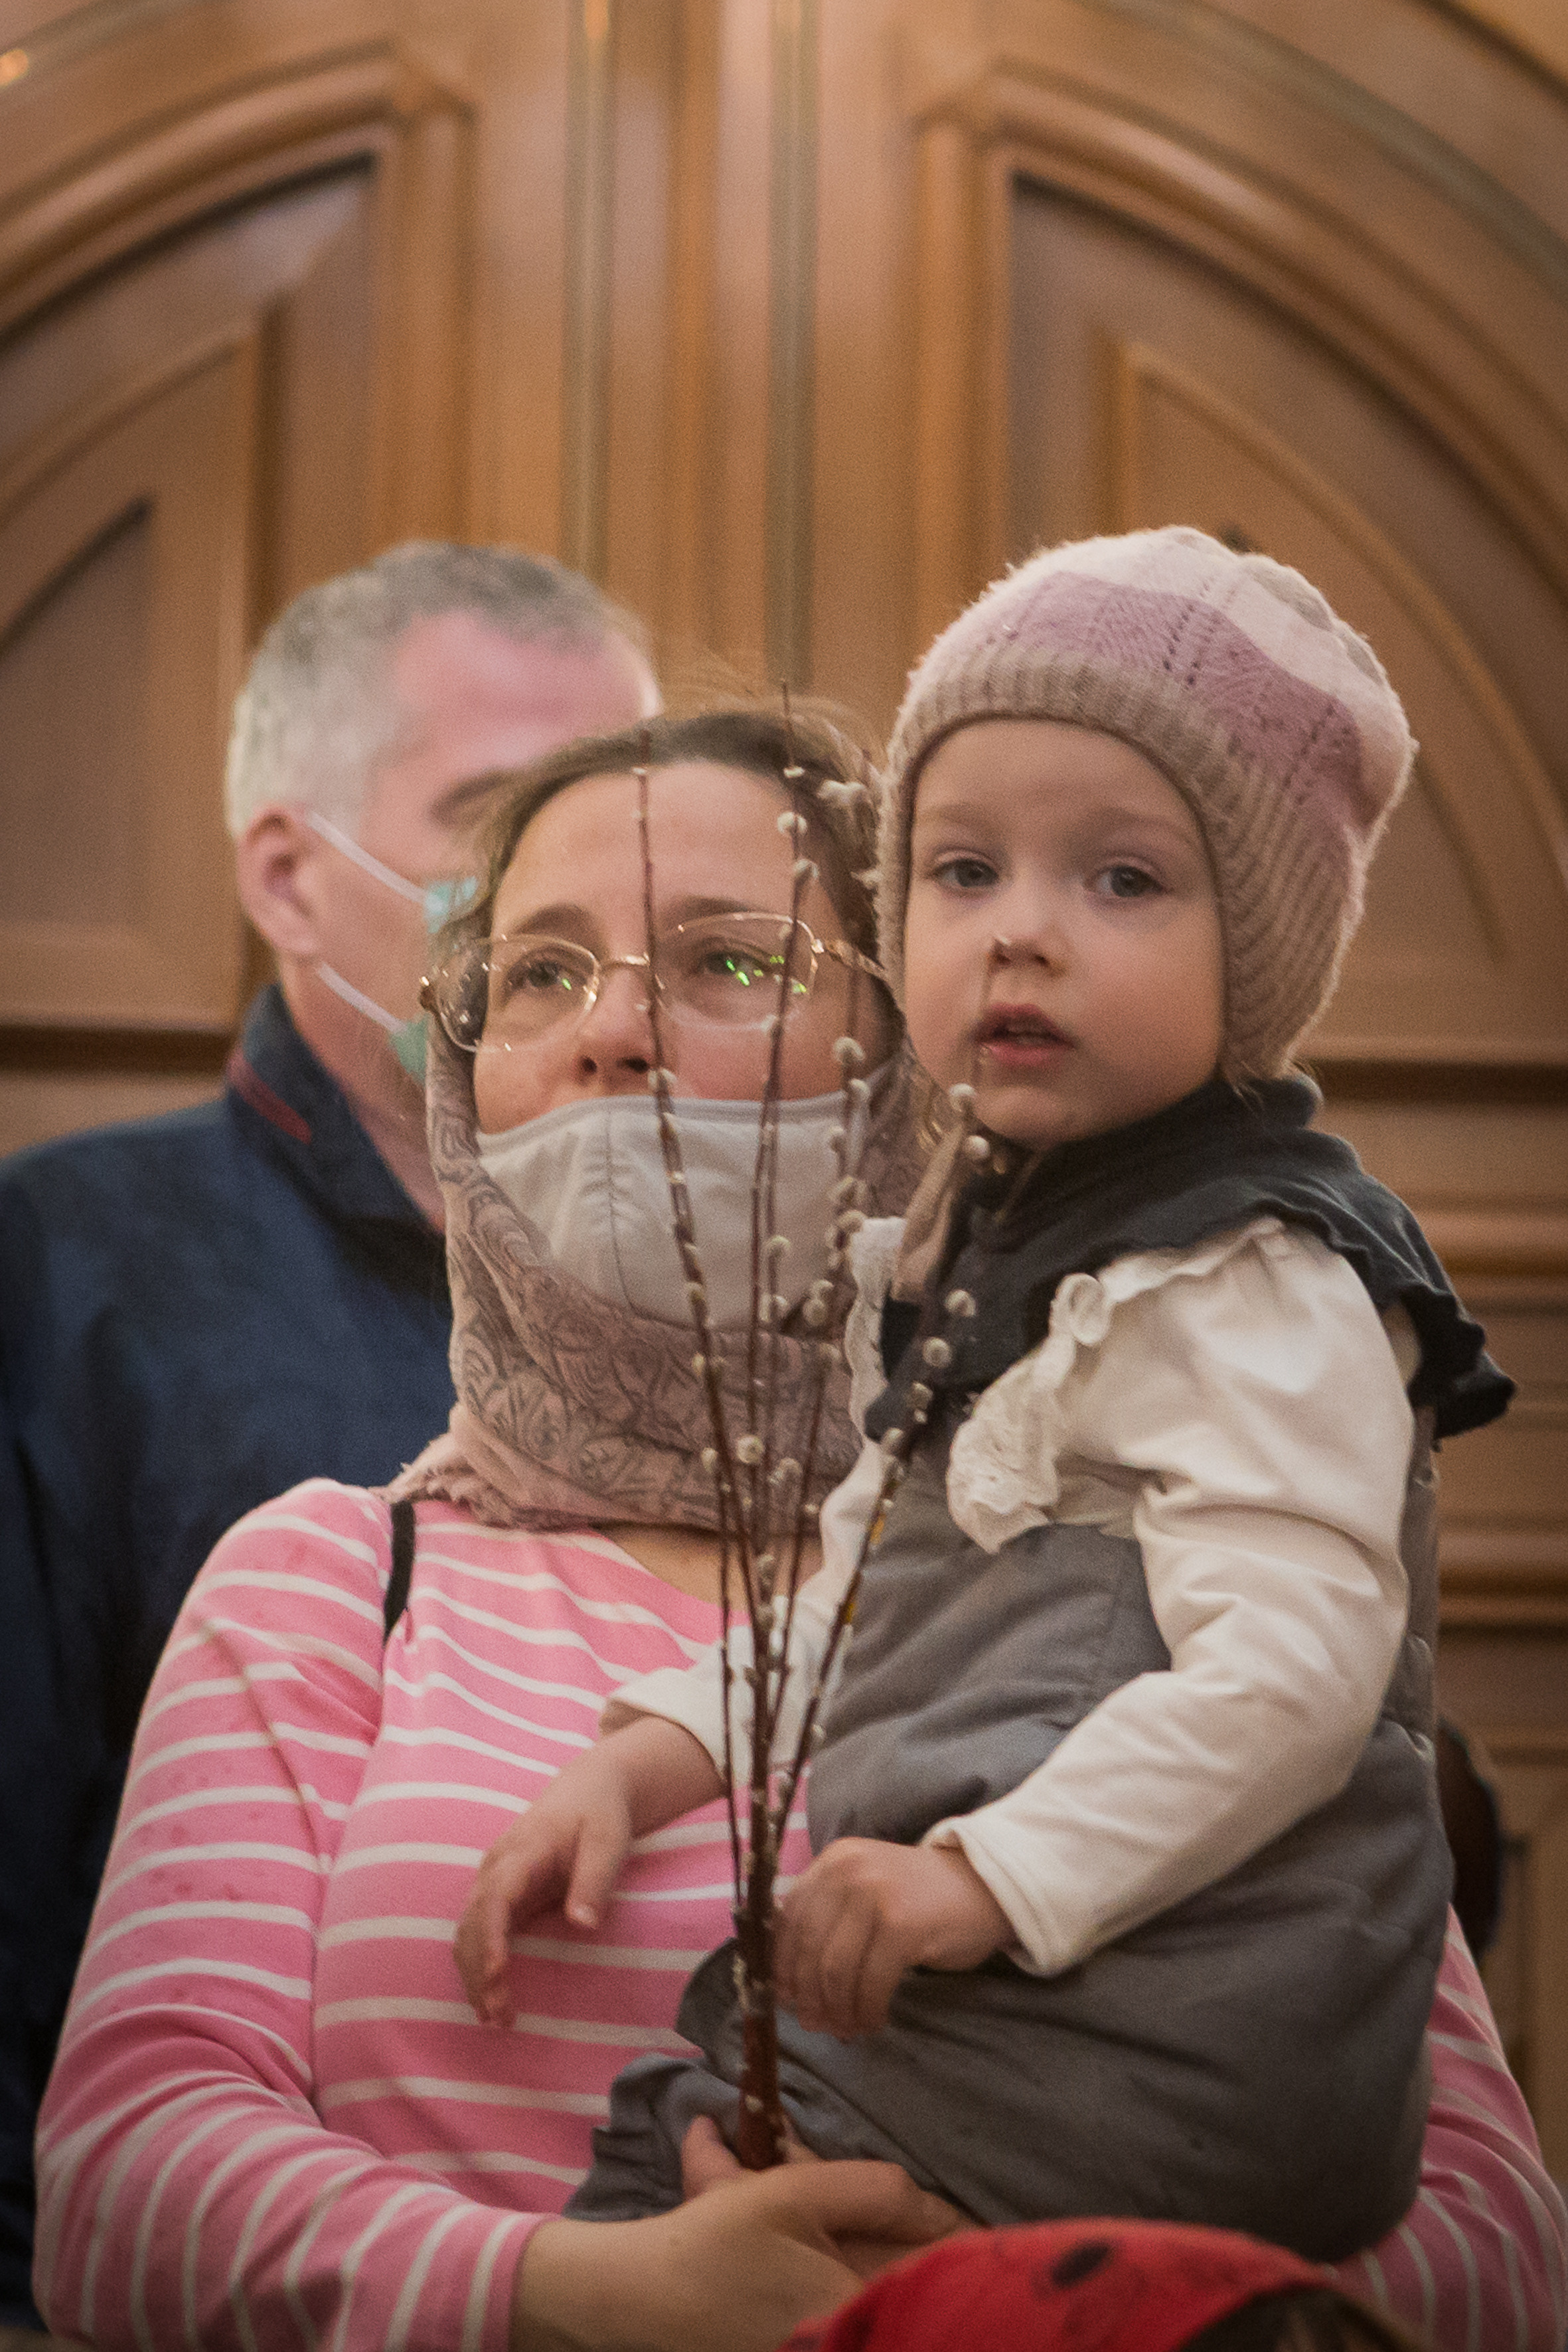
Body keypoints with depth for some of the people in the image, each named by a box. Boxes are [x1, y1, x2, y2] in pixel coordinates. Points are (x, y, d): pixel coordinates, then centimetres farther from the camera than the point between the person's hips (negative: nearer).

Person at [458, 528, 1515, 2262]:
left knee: (663, 2167, -20)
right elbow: (860, 1601, 23)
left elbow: (1289, 1668, -22)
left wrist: (993, 1875, -25)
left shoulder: (1253, 1283, -11)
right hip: (973, 1990, 9)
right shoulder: (991, 1247, 18)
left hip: (1146, 2048, -9)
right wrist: (634, 1766, 11)